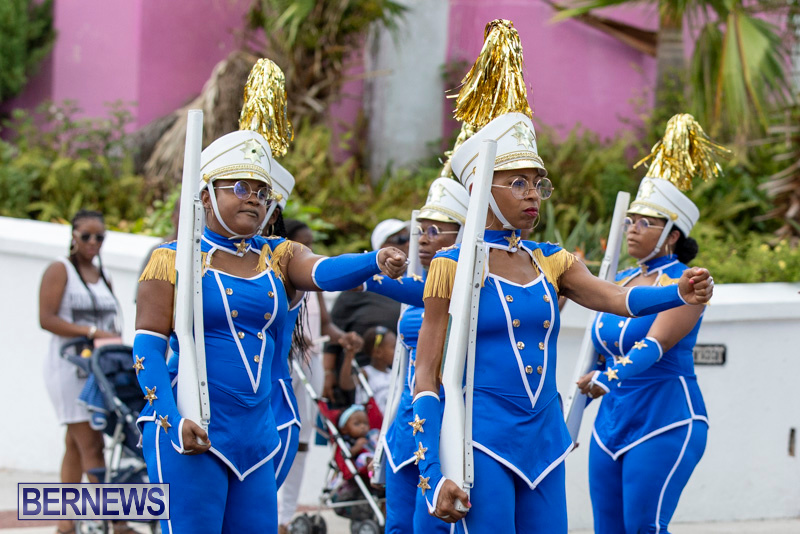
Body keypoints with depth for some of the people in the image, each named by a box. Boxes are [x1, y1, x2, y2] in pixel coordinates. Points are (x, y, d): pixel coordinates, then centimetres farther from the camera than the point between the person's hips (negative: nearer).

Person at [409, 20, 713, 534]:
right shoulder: (452, 267, -3)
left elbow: (615, 297, -5)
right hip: (481, 445, -6)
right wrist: (433, 473, -13)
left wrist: (680, 294, -26)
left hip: (544, 443, 6)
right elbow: (426, 377, -4)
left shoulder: (551, 262, 12)